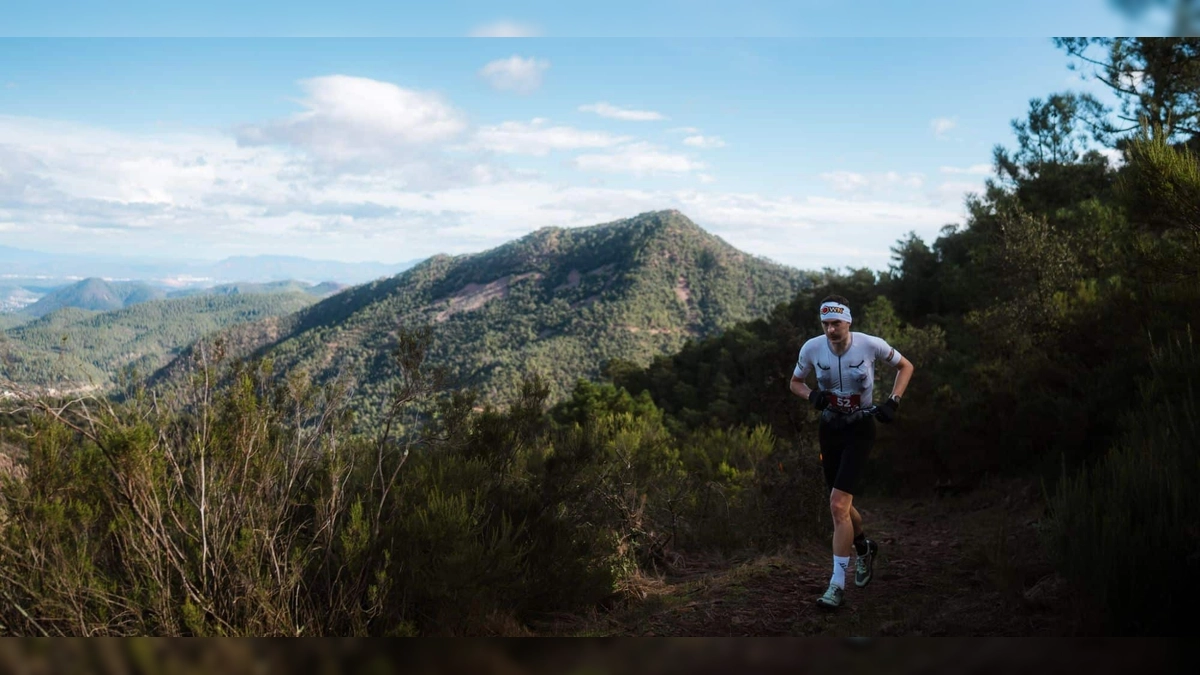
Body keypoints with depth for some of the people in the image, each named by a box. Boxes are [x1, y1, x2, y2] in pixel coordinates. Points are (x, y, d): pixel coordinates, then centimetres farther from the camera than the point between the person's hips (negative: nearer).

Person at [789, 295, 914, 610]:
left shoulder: (870, 344, -17)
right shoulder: (812, 348, -12)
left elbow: (906, 366, 0)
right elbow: (795, 382, 6)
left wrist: (893, 401, -12)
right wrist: (812, 395, -16)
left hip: (860, 430, -3)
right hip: (830, 429, 4)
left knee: (838, 505, -16)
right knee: (841, 505, 13)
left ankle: (837, 584, -6)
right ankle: (864, 549, 46)